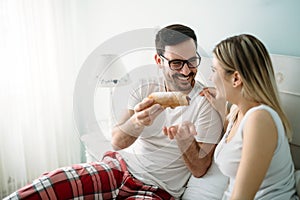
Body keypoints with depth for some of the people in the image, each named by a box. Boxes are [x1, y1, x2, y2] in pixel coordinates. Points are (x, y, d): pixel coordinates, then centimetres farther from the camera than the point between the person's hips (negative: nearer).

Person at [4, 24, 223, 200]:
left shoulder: (207, 102, -10)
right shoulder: (146, 89, 0)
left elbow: (199, 170, -8)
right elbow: (117, 142, -9)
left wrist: (186, 142, -30)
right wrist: (137, 122, -32)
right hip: (119, 166, 3)